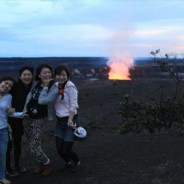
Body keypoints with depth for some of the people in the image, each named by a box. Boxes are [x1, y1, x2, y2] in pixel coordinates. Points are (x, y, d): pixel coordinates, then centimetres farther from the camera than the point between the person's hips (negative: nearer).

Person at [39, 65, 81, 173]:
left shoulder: (71, 87, -15)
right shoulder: (56, 86, 3)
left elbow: (73, 106, -18)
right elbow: (42, 100, -5)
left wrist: (70, 121, -23)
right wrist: (46, 86, -11)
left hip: (70, 120, -6)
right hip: (59, 121, 6)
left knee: (66, 149, 1)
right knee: (59, 149, 8)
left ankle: (77, 162, 34)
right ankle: (68, 163, 40)